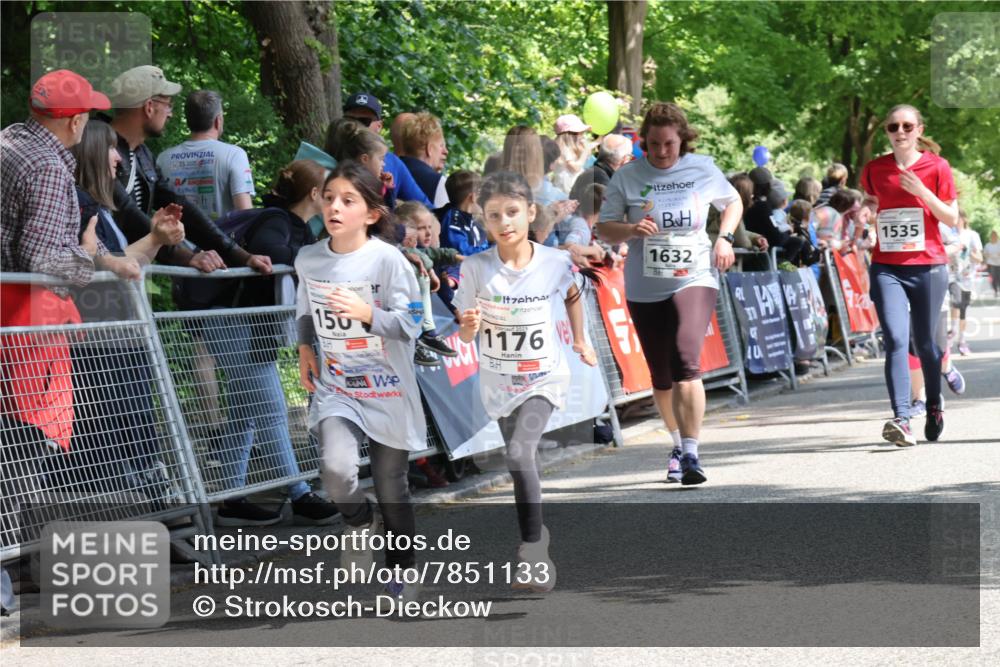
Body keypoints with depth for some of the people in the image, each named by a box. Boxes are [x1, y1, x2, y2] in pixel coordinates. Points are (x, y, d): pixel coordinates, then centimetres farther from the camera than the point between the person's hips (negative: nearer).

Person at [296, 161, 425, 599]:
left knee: (391, 487, 9)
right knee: (335, 468, -25)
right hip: (335, 388, 2)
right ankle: (360, 523, 8)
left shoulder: (387, 259, -13)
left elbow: (409, 325, -14)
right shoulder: (308, 259, 0)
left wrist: (366, 312, -27)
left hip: (388, 390, -2)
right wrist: (305, 349, 11)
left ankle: (402, 572, 30)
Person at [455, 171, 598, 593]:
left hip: (543, 379, -3)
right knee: (519, 462, 17)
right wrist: (469, 326, -31)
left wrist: (580, 340, 16)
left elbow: (572, 296, 12)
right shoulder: (476, 268, -14)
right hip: (497, 381, 3)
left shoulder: (555, 263, -13)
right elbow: (465, 334, -9)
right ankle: (536, 534, 40)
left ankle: (532, 550, -20)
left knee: (519, 453, -24)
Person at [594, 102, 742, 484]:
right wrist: (631, 230, -20)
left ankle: (691, 454, -20)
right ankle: (678, 443, 35)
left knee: (686, 362, -22)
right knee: (661, 378, 11)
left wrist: (724, 237, 3)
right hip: (645, 290, 2)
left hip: (695, 280, -2)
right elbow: (604, 228, 1)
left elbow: (733, 202, 20)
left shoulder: (703, 170, 2)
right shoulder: (627, 177, -2)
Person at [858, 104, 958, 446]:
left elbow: (952, 219, -2)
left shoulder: (936, 167, -1)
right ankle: (901, 420, -24)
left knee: (925, 342, 8)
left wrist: (921, 191, -14)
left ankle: (934, 407, 33)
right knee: (895, 340, -15)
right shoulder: (874, 169, 6)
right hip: (887, 268, 1)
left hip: (928, 267, -1)